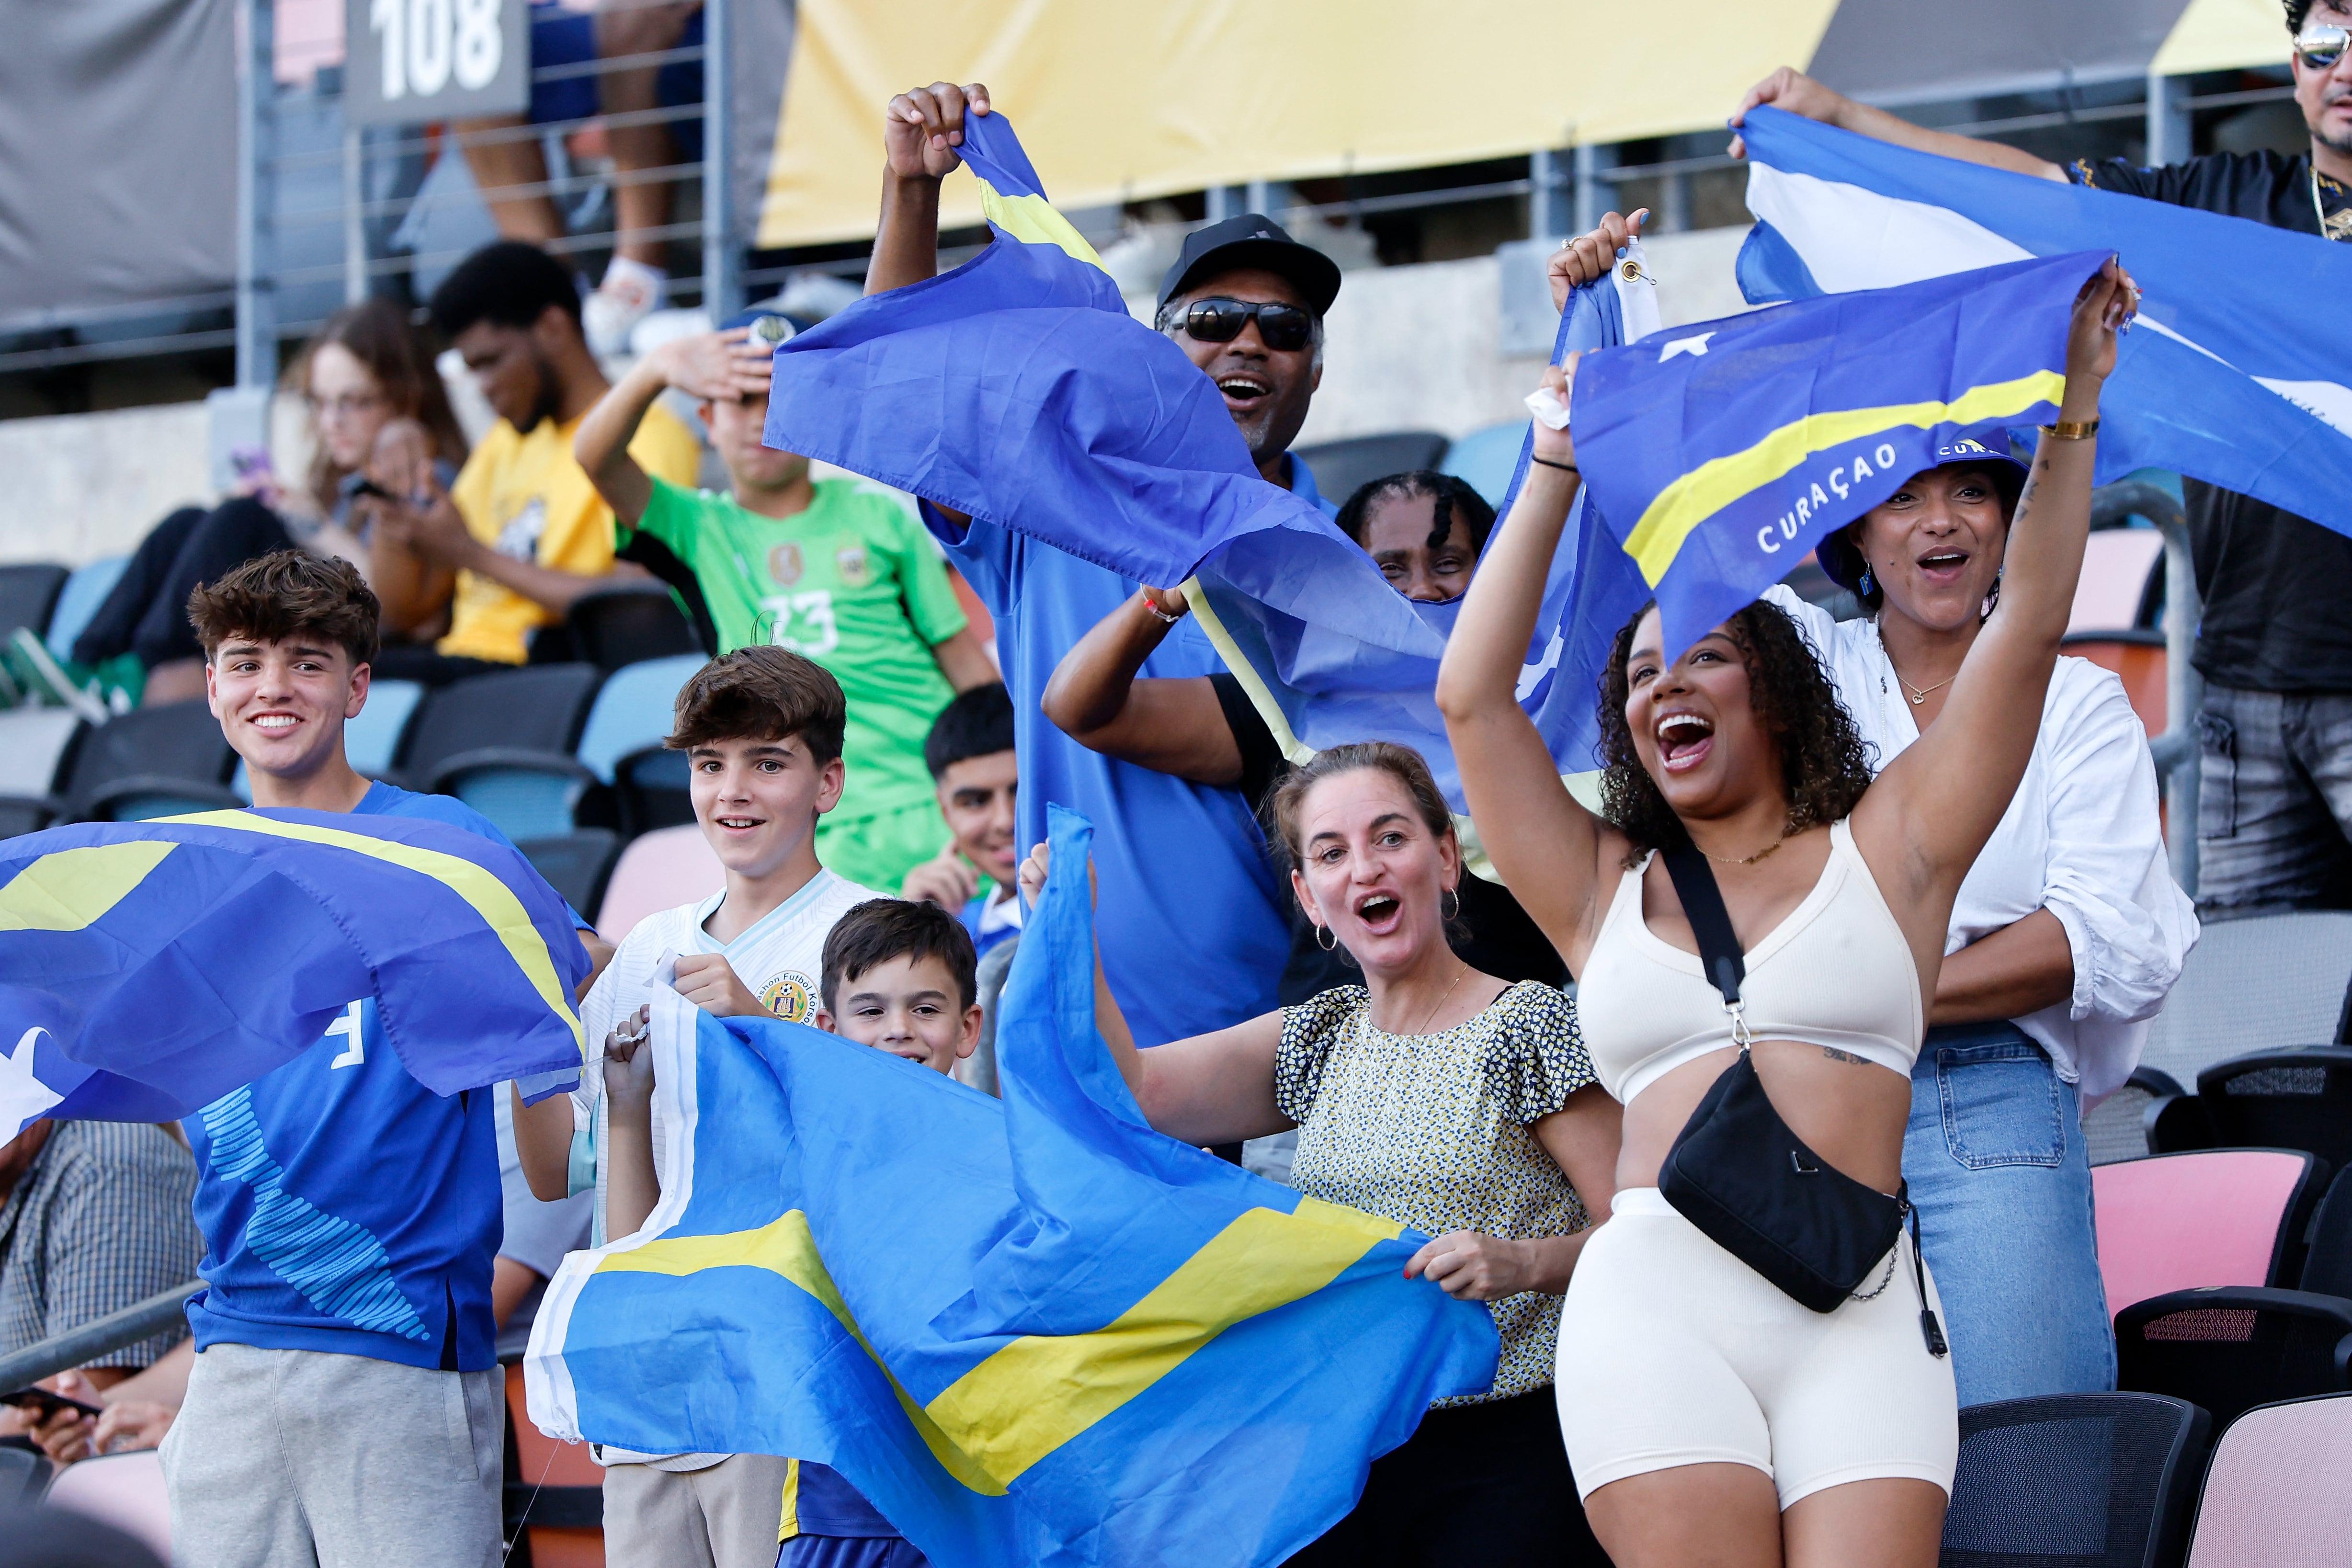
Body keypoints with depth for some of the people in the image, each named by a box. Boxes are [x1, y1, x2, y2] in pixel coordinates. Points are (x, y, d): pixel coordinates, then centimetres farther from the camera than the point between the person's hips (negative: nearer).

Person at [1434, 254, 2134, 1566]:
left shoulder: (1884, 849, 18)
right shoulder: (1606, 892, 22)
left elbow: (2028, 628, 12)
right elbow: (1473, 697, 16)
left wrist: (2074, 403, 9)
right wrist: (1557, 472, 17)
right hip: (1655, 1297, 1)